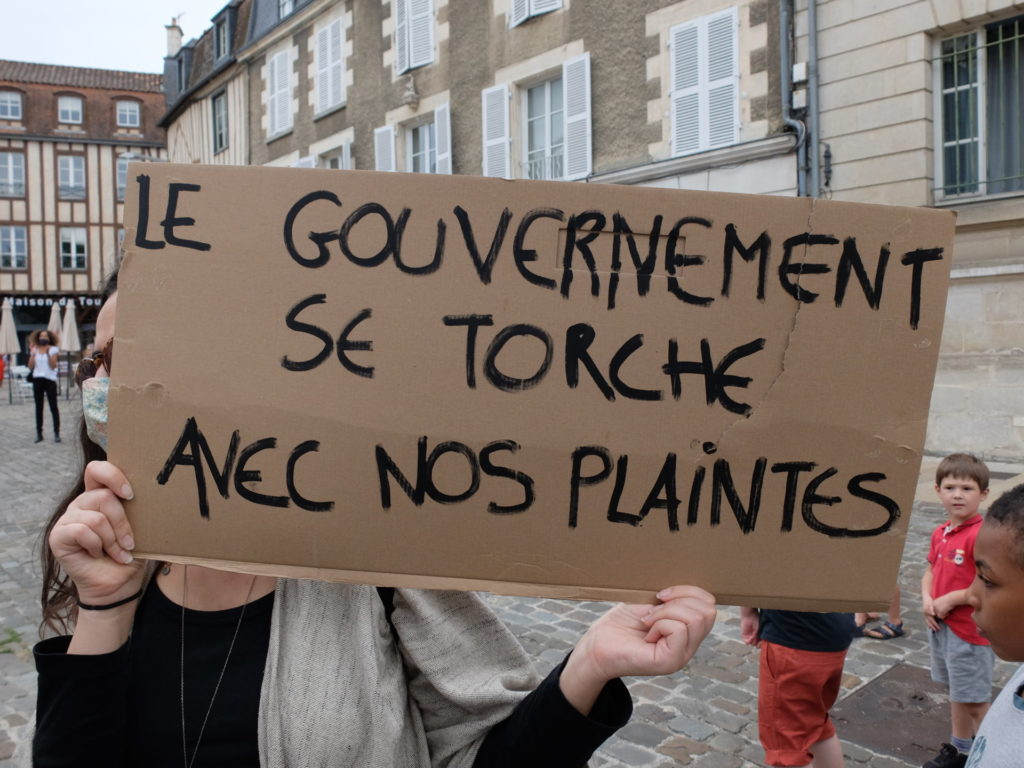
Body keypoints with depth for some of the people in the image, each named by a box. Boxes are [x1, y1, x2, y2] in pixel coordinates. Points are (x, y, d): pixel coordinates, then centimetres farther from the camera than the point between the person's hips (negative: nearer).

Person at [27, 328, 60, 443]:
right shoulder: (34, 349, 9)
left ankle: (57, 433, 0)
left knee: (53, 407, -3)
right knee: (38, 407, 7)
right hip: (37, 379, 3)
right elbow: (30, 366, 2)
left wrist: (48, 353, -15)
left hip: (50, 379, -3)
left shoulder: (53, 349, 1)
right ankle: (39, 433, 12)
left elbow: (53, 366, -8)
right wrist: (32, 353, -5)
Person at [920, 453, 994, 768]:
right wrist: (926, 599, -4)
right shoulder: (941, 533, 3)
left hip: (970, 632, -8)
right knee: (957, 694, 23)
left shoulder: (981, 535, -24)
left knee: (973, 700, 9)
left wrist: (951, 599, -21)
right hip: (940, 625, 8)